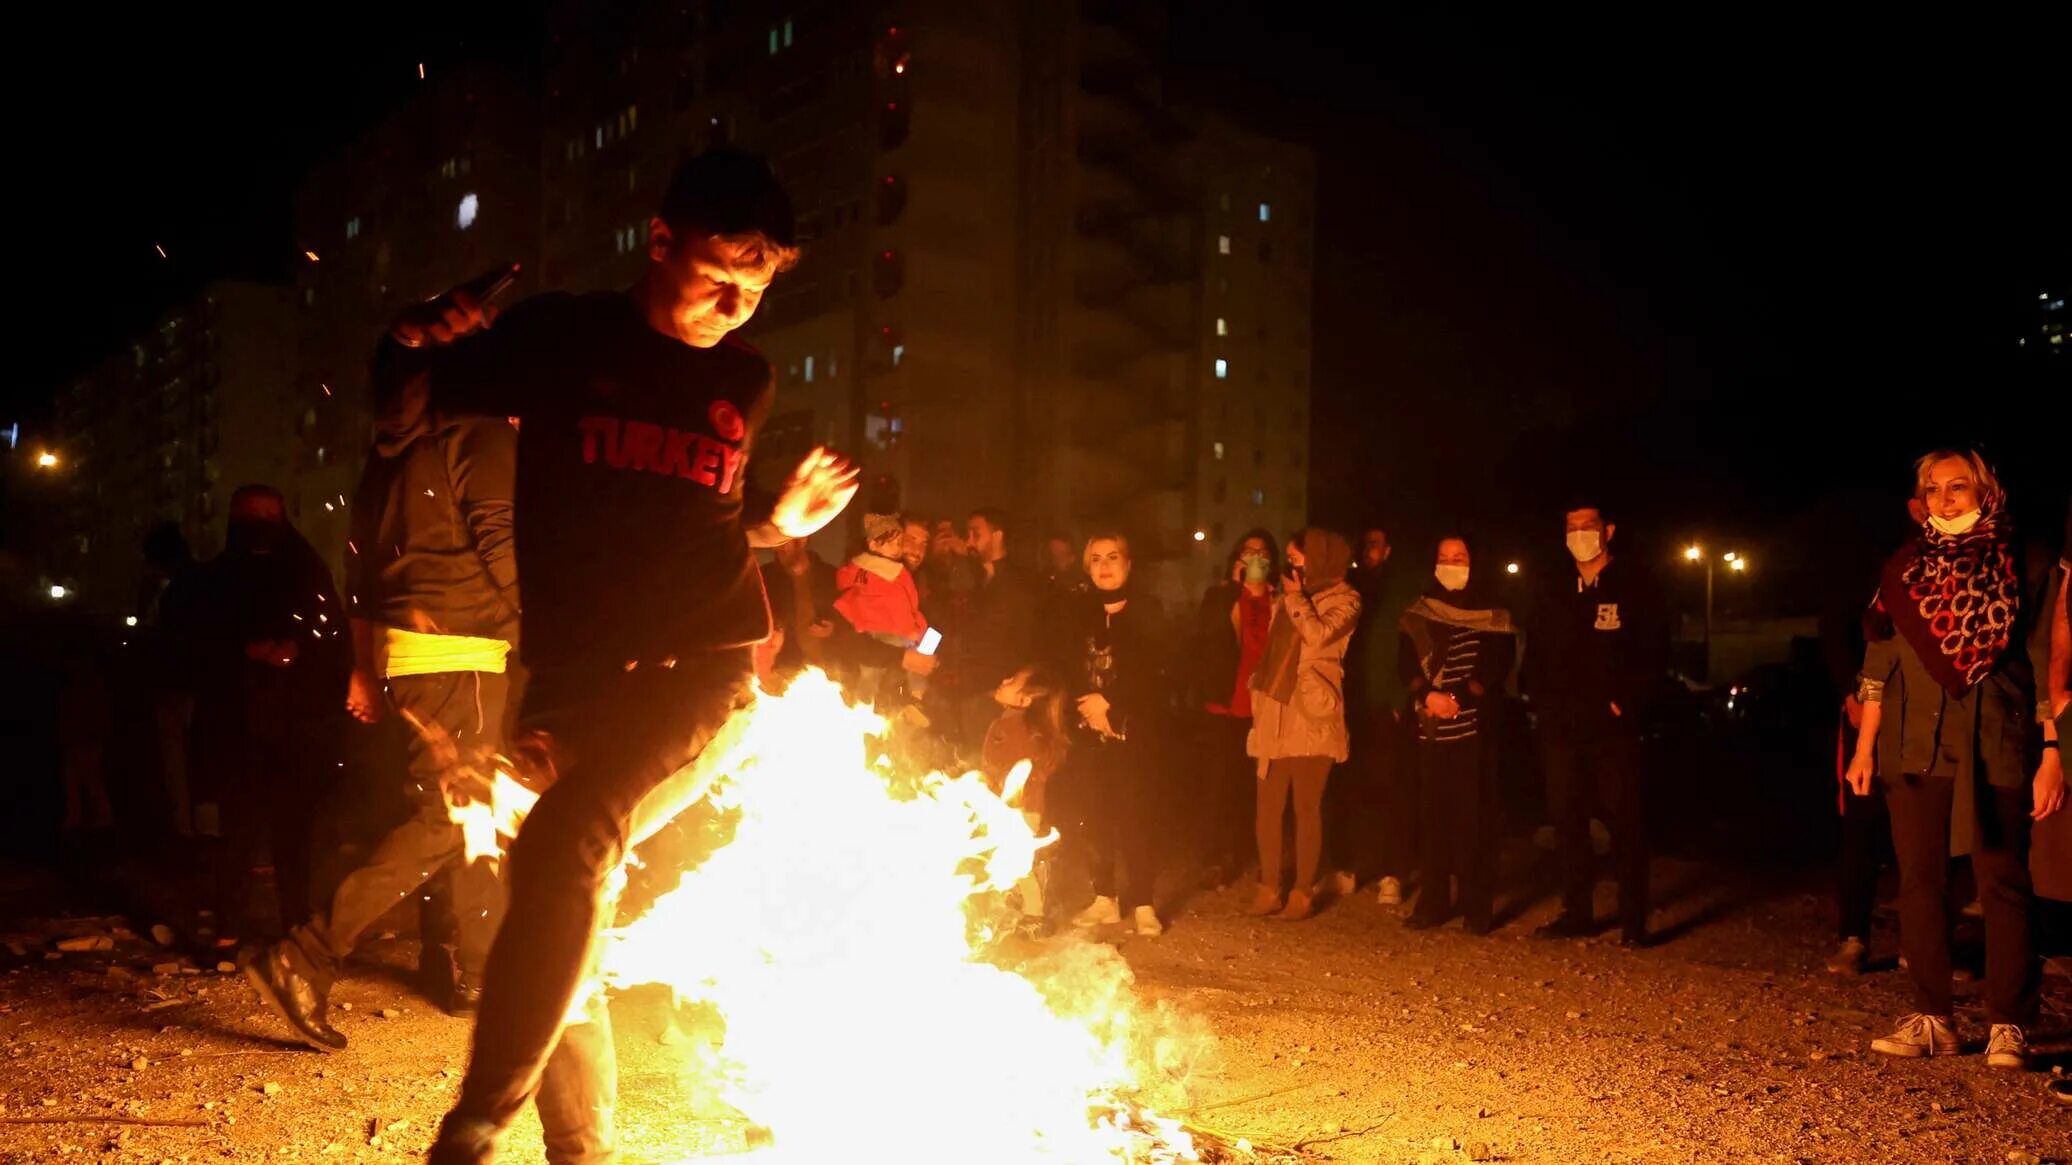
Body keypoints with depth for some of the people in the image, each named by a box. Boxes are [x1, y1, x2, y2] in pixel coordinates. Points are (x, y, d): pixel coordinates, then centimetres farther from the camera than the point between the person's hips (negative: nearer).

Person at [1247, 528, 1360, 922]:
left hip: (1312, 718, -5)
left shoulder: (1344, 599, 0)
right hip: (1275, 715, 6)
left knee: (1307, 808, -1)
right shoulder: (1287, 599, 18)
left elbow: (1319, 635, -19)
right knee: (1268, 808, 4)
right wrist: (1259, 703, 12)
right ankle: (1268, 886, 13)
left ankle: (1303, 891, 7)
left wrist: (1296, 598, -6)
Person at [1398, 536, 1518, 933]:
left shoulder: (1493, 615, 5)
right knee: (1432, 815, 3)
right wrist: (1427, 694, -14)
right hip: (1430, 729, 3)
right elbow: (1406, 662, 5)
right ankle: (1432, 902, 9)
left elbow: (1497, 665, -5)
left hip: (1473, 727, -3)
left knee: (1474, 816, -4)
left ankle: (1477, 906, 2)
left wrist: (1460, 698, -18)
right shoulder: (1417, 614, 14)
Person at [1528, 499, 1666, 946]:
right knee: (1567, 820, 7)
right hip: (1562, 726, 5)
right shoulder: (1555, 592, 16)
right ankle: (1577, 912, 17)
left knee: (1625, 821, -4)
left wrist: (1625, 703, -11)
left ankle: (1633, 921, 2)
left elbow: (1655, 653, -3)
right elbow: (1539, 655, 20)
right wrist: (1545, 705, 7)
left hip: (1613, 725, -5)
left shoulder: (1635, 585, 1)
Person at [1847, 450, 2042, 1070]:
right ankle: (1931, 1020, 13)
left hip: (1995, 747, -3)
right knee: (1919, 881, 4)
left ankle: (2008, 1026, 7)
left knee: (2002, 883, -2)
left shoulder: (2020, 563, 3)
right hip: (1915, 747, 3)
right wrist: (1864, 746, 8)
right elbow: (1879, 663, 12)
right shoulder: (1904, 567, 10)